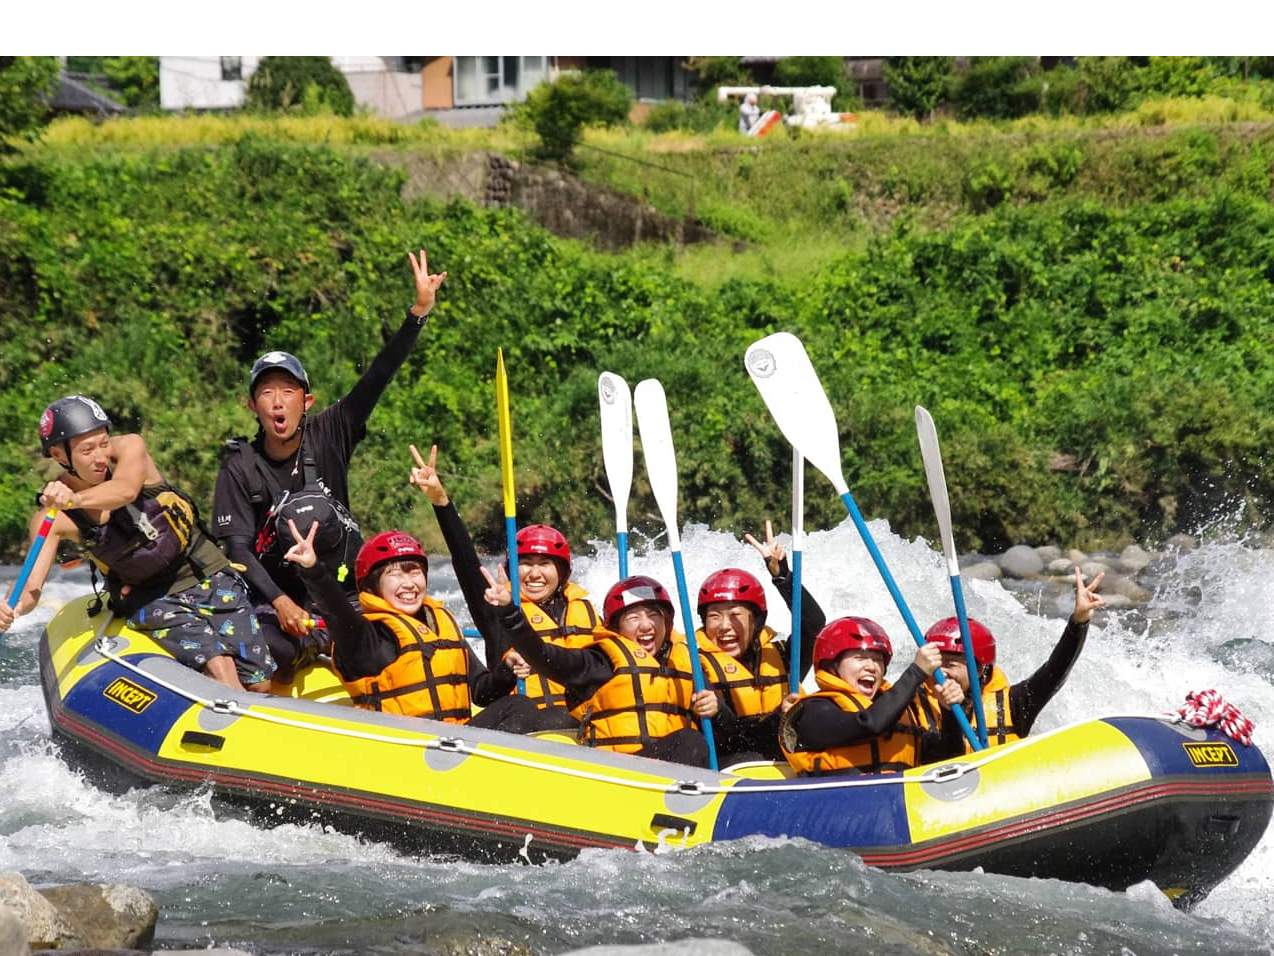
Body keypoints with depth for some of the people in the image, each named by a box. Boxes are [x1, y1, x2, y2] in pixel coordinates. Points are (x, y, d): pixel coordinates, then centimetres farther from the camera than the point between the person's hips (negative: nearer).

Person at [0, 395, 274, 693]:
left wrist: (75, 499, -55)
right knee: (217, 666, -27)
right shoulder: (51, 519, -12)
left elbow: (126, 490, -35)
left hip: (211, 579, 1)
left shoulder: (130, 447, -13)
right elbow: (31, 586, -21)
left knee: (259, 685, -7)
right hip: (150, 601, -1)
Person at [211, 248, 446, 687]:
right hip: (277, 602, -2)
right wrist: (280, 602, -24)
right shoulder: (240, 468, -4)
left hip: (346, 596, 2)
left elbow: (377, 378, -9)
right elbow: (237, 547, -10)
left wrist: (419, 312, -19)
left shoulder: (329, 436, -1)